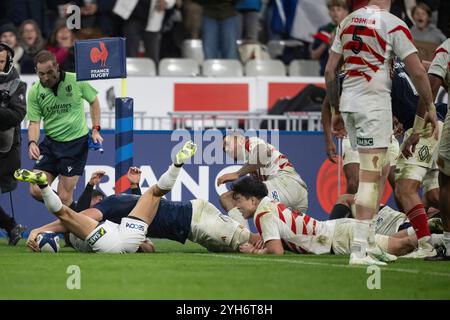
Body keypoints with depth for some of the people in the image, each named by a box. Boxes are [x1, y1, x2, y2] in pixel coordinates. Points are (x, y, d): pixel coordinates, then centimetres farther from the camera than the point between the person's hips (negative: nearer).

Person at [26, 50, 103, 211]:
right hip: (50, 143, 3)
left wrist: (95, 129, 1)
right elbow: (34, 122, -2)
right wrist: (32, 142, -22)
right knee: (36, 191, -6)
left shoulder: (76, 81, -10)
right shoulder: (35, 92, -4)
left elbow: (94, 101, 7)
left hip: (77, 143, -3)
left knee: (64, 197, -8)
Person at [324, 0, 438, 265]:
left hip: (348, 102, 7)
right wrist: (430, 108, 4)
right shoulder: (393, 25, -8)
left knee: (382, 167, 19)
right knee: (370, 175, -6)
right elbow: (417, 72, -9)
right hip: (375, 103, -7)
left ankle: (370, 236, 16)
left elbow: (330, 71, 15)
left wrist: (336, 110, 25)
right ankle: (359, 249, -10)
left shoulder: (348, 22, 11)